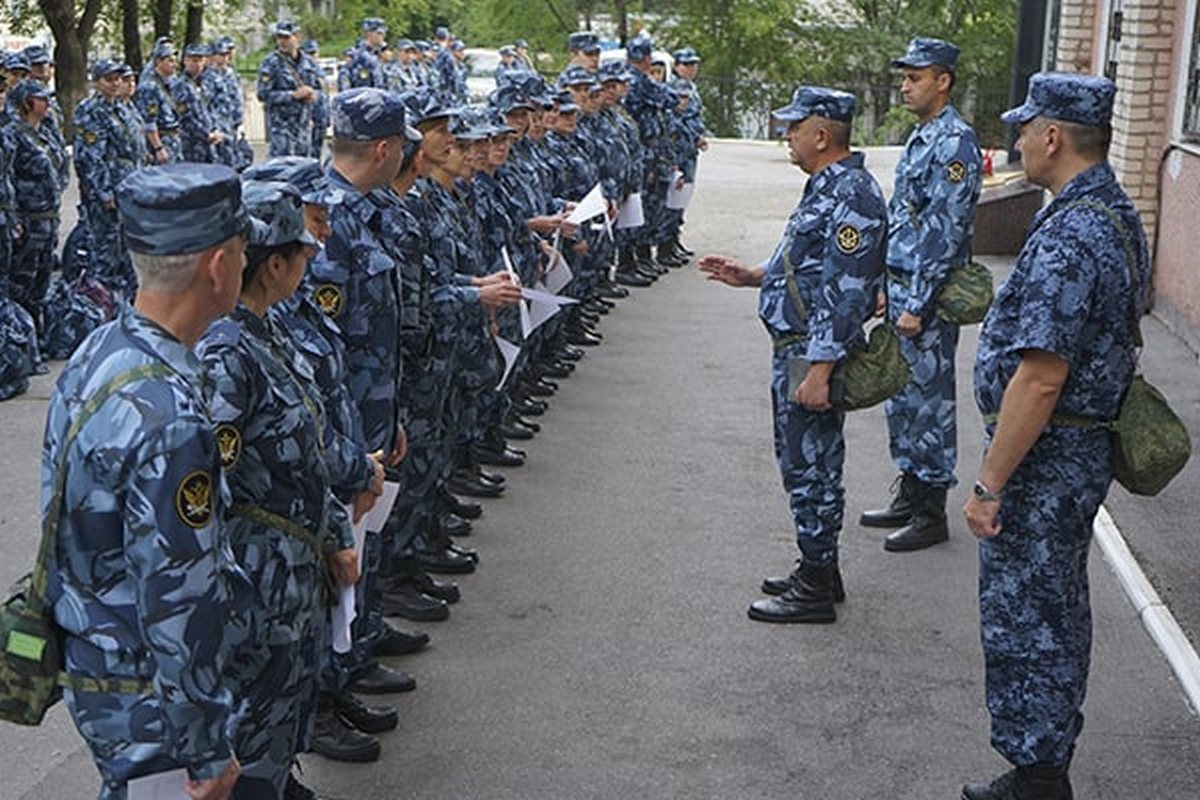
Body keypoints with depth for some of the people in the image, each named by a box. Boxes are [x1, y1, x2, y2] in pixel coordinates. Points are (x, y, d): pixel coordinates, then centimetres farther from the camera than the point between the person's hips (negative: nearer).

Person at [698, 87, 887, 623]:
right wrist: (752, 276, 18)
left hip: (813, 353, -11)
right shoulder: (826, 187, 14)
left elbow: (845, 291, -25)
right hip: (796, 347, 11)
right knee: (805, 463, 17)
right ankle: (818, 571, 29)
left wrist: (819, 371, -26)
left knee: (811, 468, -3)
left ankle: (815, 590, 7)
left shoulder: (850, 196, -20)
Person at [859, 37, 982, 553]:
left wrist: (917, 304, -22)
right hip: (904, 286, 10)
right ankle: (909, 495, 29)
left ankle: (931, 514, 9)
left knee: (929, 400, -1)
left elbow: (946, 231, -22)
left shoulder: (955, 143, -17)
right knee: (902, 397, 17)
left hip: (928, 295, -10)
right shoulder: (921, 138, 14)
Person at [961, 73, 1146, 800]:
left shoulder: (1069, 236, -25)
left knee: (1022, 625, 1)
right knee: (1059, 617, 20)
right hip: (1084, 448, 11)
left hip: (1044, 456, -11)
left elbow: (1040, 379, -28)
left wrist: (989, 485, -22)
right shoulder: (1118, 214, 9)